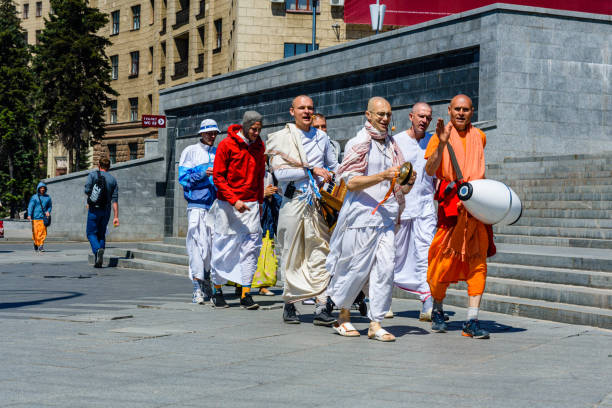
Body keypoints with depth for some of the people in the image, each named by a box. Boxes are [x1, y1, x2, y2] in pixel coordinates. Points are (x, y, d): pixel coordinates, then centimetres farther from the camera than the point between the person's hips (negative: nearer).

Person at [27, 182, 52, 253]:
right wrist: (29, 215, -19)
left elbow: (49, 206, 23)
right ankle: (36, 245, 15)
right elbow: (30, 206, -5)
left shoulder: (47, 197, 12)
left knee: (43, 232, -9)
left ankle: (41, 245, -6)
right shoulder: (34, 197, 2)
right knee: (35, 232, -2)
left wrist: (48, 211, 2)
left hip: (43, 218, 2)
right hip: (35, 217, -2)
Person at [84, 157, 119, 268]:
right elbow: (115, 200, 1)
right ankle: (98, 261, 7)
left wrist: (89, 201, 9)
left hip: (94, 209, -3)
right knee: (101, 234, 13)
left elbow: (87, 190, -14)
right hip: (106, 211, 3)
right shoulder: (113, 180, 7)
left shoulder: (92, 175, -2)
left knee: (91, 233, 4)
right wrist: (116, 217, -1)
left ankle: (98, 250, -24)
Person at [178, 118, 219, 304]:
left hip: (216, 204, 4)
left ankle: (208, 285, 18)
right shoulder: (190, 152, 4)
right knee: (198, 244, -11)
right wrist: (203, 173, -15)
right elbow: (183, 177, -3)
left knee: (214, 244, 4)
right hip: (197, 205, -4)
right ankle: (197, 288, -10)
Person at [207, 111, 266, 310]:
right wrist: (234, 200, -17)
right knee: (223, 247, 2)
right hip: (227, 204, -4)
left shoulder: (259, 146, 8)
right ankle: (217, 290, 17)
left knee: (251, 247, -5)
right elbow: (218, 177, -8)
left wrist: (259, 201, 17)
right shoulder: (227, 145, -7)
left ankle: (246, 295, -4)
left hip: (251, 204, 4)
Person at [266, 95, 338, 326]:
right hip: (293, 201, -2)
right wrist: (311, 170, -13)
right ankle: (289, 304, 15)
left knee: (320, 255, -4)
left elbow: (333, 167, 26)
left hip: (318, 203, 3)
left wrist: (328, 179, 6)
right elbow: (279, 172, -9)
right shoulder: (281, 138, 2)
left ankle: (321, 308, -7)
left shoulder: (321, 137, 15)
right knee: (292, 257, 3)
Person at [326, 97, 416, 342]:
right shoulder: (358, 144, -2)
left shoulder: (391, 146, 18)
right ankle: (343, 317, 18)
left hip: (386, 216, 6)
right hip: (362, 214, -5)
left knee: (385, 268, -5)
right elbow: (351, 182, -11)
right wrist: (383, 176, -21)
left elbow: (398, 187, 21)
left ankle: (375, 324, -2)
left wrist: (407, 182, -2)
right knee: (357, 268, -1)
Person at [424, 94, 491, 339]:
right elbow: (430, 170, -13)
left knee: (477, 261, -5)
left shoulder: (479, 137, 15)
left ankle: (472, 321, -5)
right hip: (450, 205, -3)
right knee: (444, 260, -1)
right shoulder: (440, 136, 1)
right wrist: (442, 144, -24)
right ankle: (437, 312, 22)